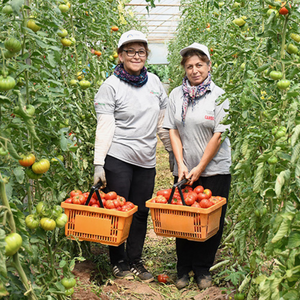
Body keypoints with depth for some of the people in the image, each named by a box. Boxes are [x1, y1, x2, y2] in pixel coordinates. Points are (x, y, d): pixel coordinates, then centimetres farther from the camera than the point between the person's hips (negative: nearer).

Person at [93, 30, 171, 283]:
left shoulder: (154, 82, 10)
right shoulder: (111, 86, -4)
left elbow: (163, 122, 16)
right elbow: (104, 127, -10)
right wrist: (98, 165, -15)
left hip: (146, 161, 5)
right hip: (117, 158, -4)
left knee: (141, 212, 10)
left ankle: (135, 262, 24)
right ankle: (119, 262, 21)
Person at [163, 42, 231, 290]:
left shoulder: (219, 96, -5)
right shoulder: (176, 95, 4)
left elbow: (218, 135, -9)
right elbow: (173, 131, 3)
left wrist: (199, 168, -11)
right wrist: (181, 165, -7)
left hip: (214, 170, -2)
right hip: (184, 170, 2)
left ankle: (203, 269, 21)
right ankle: (184, 269, 23)